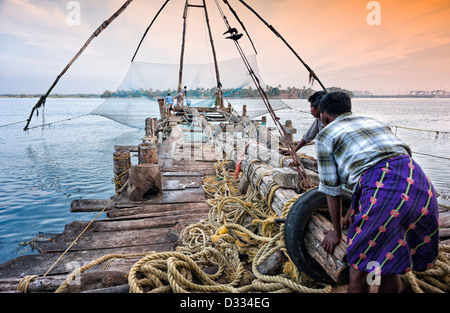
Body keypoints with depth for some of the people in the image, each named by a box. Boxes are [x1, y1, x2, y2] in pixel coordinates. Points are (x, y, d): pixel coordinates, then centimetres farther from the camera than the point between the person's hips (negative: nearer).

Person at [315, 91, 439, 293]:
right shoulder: (374, 123, 30)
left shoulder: (325, 135, 11)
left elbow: (332, 190, 12)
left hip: (384, 191, -7)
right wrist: (352, 213, 45)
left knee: (360, 266, 14)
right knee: (390, 264, 25)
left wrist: (337, 232, 25)